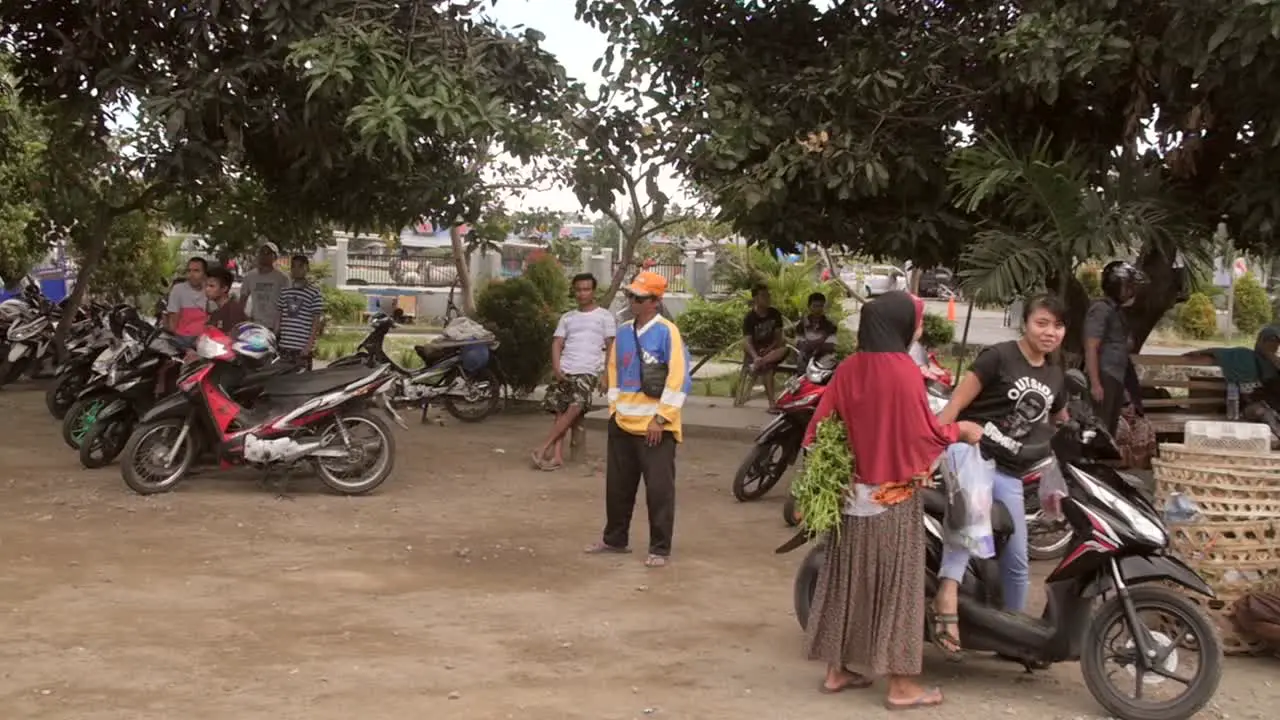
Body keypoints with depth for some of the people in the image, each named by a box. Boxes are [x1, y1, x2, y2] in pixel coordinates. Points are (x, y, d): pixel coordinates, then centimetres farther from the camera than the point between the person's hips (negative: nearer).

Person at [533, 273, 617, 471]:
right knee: (560, 411, -6)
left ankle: (544, 448, -15)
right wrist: (556, 369, -5)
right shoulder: (567, 317, 17)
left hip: (589, 372, -4)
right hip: (565, 372, 4)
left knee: (575, 408, -20)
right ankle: (557, 455, -9)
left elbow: (611, 348, 4)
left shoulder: (604, 316, 7)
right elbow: (557, 343, 12)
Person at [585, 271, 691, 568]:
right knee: (617, 485, 15)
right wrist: (615, 407, 11)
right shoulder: (623, 331, 10)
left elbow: (678, 378, -14)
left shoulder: (667, 331, -10)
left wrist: (661, 418, -16)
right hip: (622, 422, 7)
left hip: (655, 425, -7)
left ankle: (660, 549, 4)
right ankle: (615, 538, 30)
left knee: (659, 488, -3)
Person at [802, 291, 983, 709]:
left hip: (853, 493, 6)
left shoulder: (848, 369, 1)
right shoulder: (903, 371, -17)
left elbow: (821, 426, 3)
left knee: (848, 578, 14)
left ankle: (838, 670, 22)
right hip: (893, 496, -6)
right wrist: (960, 430, 1)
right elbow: (923, 434, -15)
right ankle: (901, 686, 7)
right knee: (896, 584, 1)